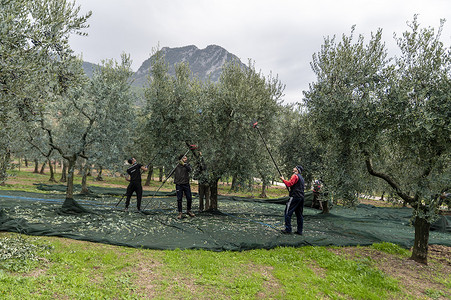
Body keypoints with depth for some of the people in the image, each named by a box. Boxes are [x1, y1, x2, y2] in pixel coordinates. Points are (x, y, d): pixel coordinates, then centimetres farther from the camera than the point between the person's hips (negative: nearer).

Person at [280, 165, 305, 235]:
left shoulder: (295, 176, -7)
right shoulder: (301, 177, 21)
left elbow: (289, 184, -17)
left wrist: (283, 179, -5)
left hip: (295, 196, -9)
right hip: (301, 197, 9)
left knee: (288, 212, -5)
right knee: (299, 214, 11)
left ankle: (288, 229, -7)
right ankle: (299, 231, 13)